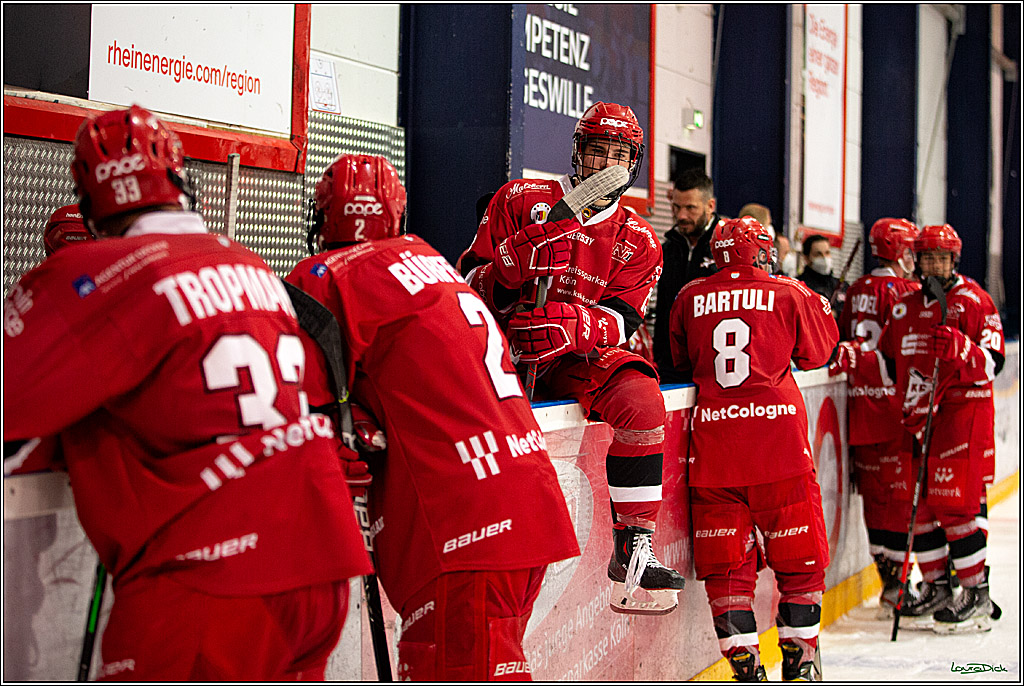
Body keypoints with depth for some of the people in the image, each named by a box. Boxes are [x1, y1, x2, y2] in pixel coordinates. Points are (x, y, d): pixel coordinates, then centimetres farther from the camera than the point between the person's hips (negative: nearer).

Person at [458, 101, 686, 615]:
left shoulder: (637, 240, 10)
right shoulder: (521, 200, 5)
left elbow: (620, 321, -4)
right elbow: (473, 283, 0)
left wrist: (576, 326, -26)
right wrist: (514, 265, -22)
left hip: (580, 360, 1)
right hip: (504, 347, -1)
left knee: (639, 396, -29)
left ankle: (633, 547, -23)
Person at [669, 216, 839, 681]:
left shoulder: (689, 298, 9)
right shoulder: (789, 294, 3)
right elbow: (817, 352, 17)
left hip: (711, 437, 2)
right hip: (777, 434, -2)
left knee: (726, 562, 8)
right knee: (798, 555, 11)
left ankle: (745, 666, 6)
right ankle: (799, 661, 16)